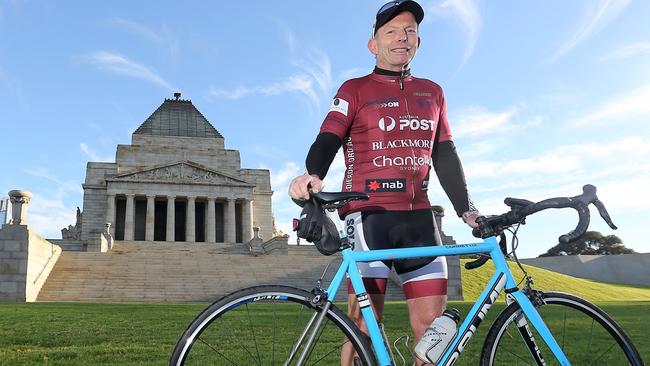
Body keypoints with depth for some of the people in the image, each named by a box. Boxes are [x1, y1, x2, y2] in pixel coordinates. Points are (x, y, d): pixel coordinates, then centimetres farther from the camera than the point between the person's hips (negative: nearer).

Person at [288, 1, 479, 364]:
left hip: (418, 217, 4)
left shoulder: (432, 92, 19)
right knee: (363, 326, -5)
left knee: (433, 324, 1)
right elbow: (328, 140, -6)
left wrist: (467, 209, 8)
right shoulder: (355, 90, 6)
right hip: (368, 215, -4)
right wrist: (313, 175, -28)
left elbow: (445, 156, 18)